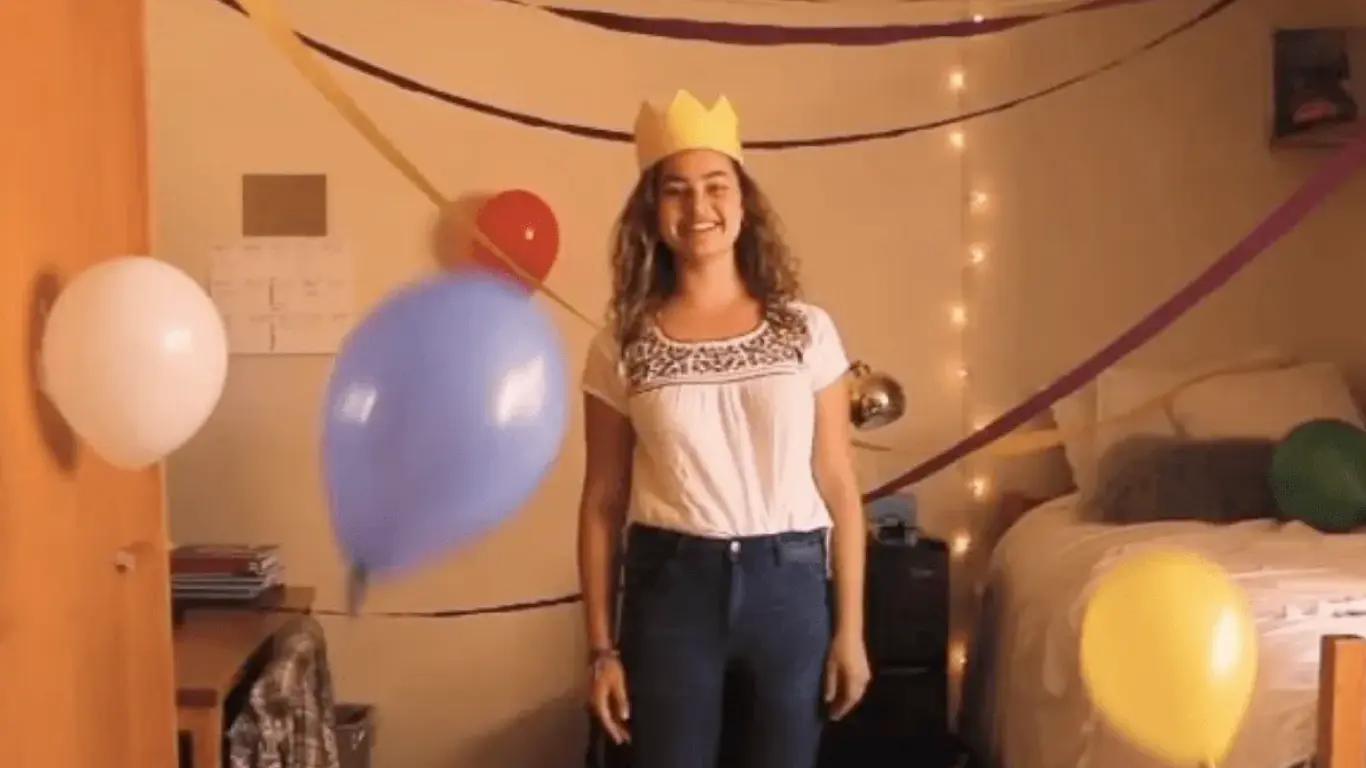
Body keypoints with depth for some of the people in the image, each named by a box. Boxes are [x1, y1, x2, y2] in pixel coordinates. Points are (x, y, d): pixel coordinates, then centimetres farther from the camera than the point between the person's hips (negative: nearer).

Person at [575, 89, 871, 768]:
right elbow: (603, 503, 2)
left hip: (790, 585, 1)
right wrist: (602, 648, 0)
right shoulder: (622, 348, -1)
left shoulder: (807, 331, 1)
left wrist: (851, 628, 0)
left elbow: (839, 487, 2)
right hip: (671, 589, -1)